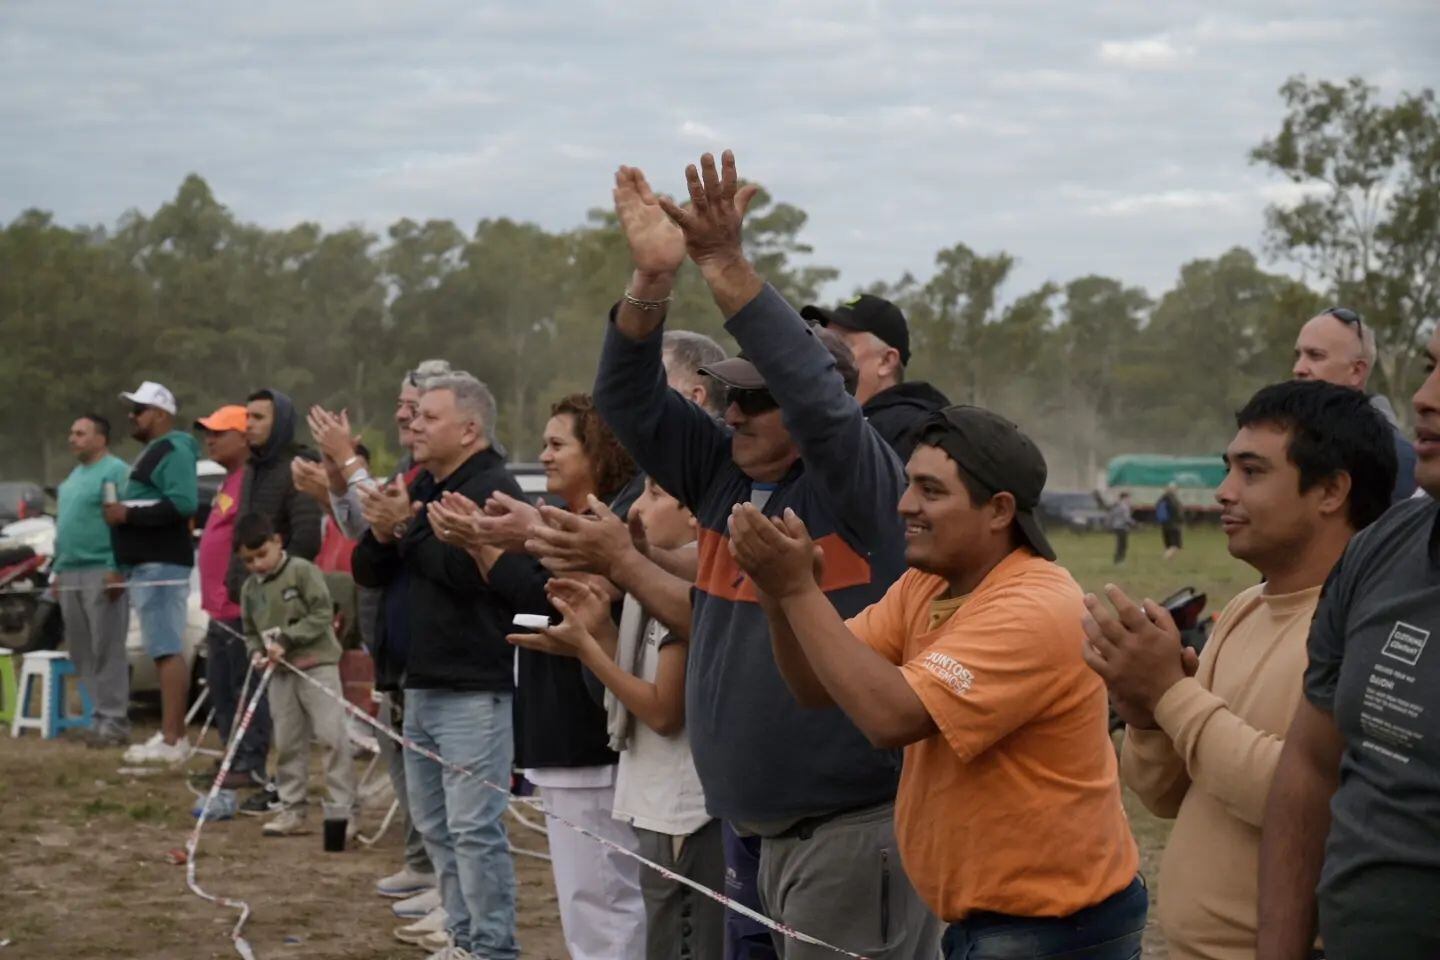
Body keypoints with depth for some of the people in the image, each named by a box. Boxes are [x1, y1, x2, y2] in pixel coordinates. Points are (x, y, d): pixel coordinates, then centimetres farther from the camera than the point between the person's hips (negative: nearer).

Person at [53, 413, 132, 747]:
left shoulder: (116, 472, -9)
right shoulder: (74, 475, 20)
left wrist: (117, 569, -22)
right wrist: (59, 569, 22)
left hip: (102, 573, -9)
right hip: (71, 575, 9)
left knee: (107, 651, -8)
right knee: (82, 652, 9)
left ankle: (113, 720, -7)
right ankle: (102, 715, 15)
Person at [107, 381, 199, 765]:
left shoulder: (172, 452, -11)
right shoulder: (153, 453, 23)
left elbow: (183, 503, -25)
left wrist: (128, 513, -20)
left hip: (162, 566, -11)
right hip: (147, 565, 11)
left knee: (168, 651, -14)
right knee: (164, 651, 9)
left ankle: (171, 740, -19)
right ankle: (173, 735, 11)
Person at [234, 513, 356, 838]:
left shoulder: (303, 571, -8)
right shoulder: (250, 589, 10)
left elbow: (323, 613, -13)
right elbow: (251, 631, 18)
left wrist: (287, 641, -17)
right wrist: (257, 651, -5)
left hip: (317, 664, -6)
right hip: (280, 673, 6)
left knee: (332, 736, -9)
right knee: (287, 743, 9)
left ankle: (341, 810, -7)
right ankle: (292, 810, 18)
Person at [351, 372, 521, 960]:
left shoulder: (493, 489, -12)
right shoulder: (421, 487, 16)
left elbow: (467, 570, -24)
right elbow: (367, 572, 14)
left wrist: (407, 526, -16)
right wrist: (381, 534, -7)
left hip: (473, 690, -10)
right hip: (422, 684, 10)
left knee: (474, 827, -10)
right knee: (434, 822, 14)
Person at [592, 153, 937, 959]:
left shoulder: (860, 485, -10)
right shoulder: (725, 476, 8)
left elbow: (817, 395, -27)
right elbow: (631, 402, 3)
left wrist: (728, 269, -30)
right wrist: (653, 279, -13)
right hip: (776, 827, 8)